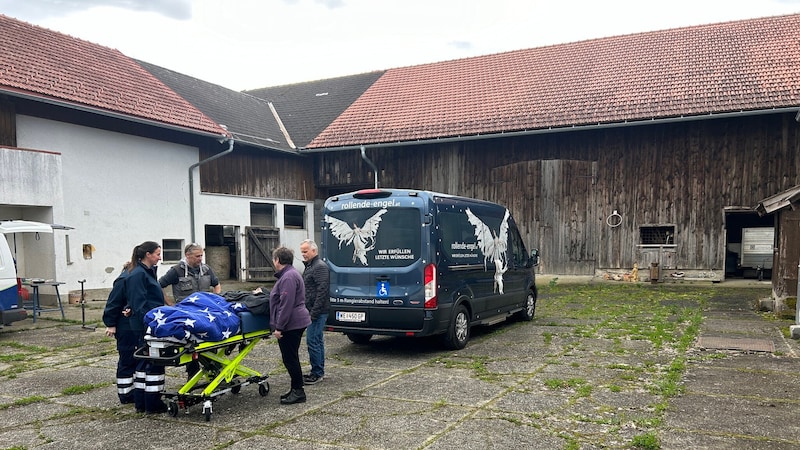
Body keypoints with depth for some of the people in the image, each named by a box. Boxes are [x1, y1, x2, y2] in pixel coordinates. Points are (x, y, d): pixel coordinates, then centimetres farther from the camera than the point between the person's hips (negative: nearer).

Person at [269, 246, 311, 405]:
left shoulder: (288, 277, -19)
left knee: (290, 358, -3)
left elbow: (286, 305, -24)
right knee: (291, 357, 16)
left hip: (290, 324, -11)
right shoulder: (289, 274, 15)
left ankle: (298, 392, 5)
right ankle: (296, 390, 25)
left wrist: (279, 327, -22)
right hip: (295, 323, 11)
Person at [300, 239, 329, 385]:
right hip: (313, 311, 11)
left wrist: (314, 312, -23)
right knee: (317, 340, 15)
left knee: (312, 341, -9)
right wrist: (311, 311, 22)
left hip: (318, 312, -11)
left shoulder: (320, 267, -14)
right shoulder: (309, 266, 19)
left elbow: (322, 291, -22)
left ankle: (317, 373, -3)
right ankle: (319, 371, 23)